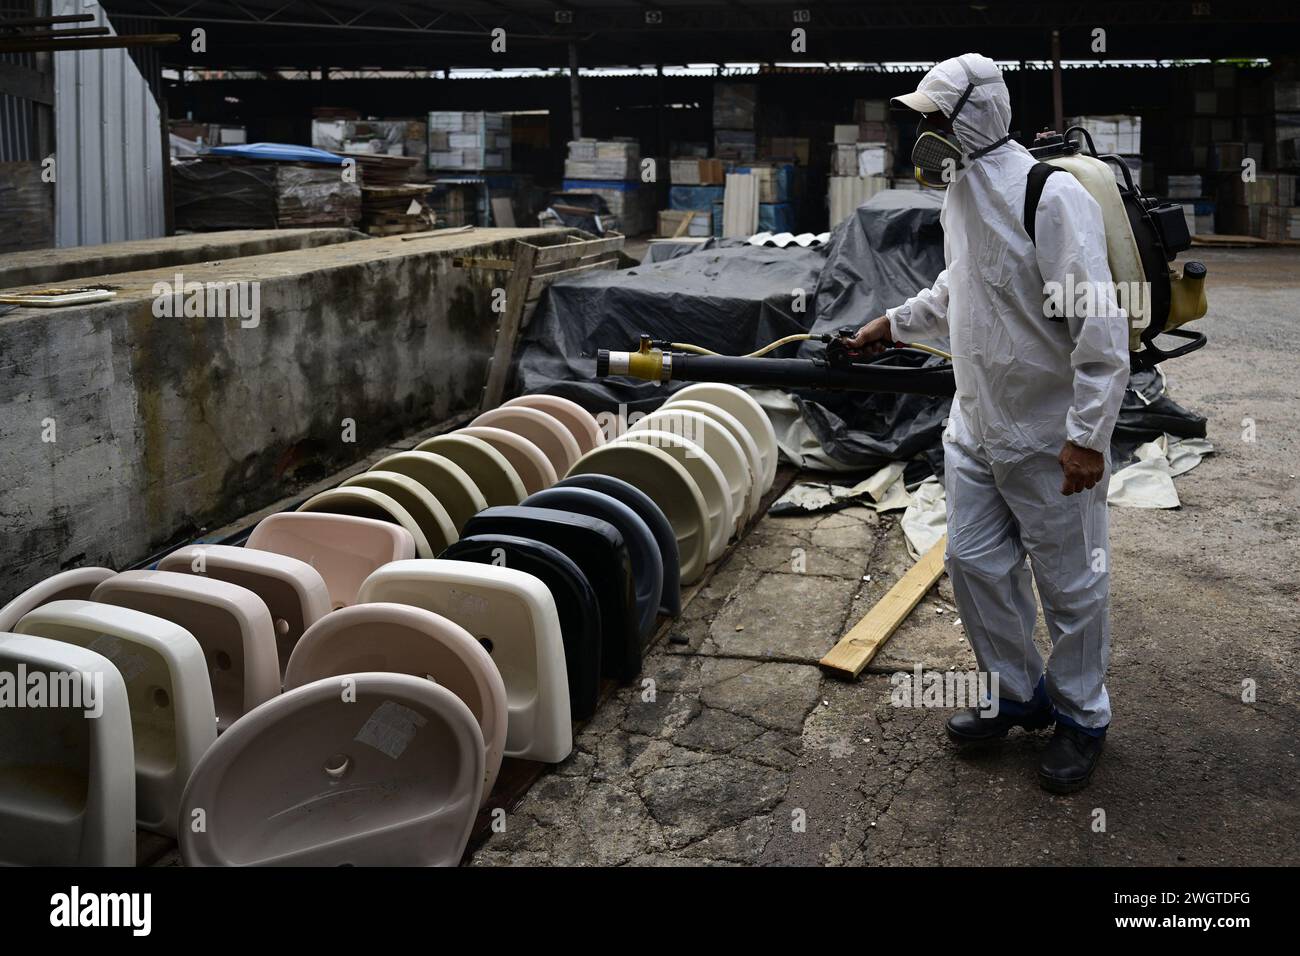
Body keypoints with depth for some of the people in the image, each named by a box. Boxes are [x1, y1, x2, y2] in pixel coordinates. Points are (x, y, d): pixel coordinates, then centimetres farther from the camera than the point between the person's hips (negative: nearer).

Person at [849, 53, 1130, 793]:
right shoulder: (961, 192, 6)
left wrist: (1088, 435, -26)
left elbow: (1101, 323, -25)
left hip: (1049, 440, -8)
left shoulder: (1052, 197, -22)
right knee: (976, 563, 15)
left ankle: (1082, 718, 27)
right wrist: (895, 323, 21)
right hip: (976, 427, 8)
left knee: (1070, 582, 8)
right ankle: (1019, 695, 35)